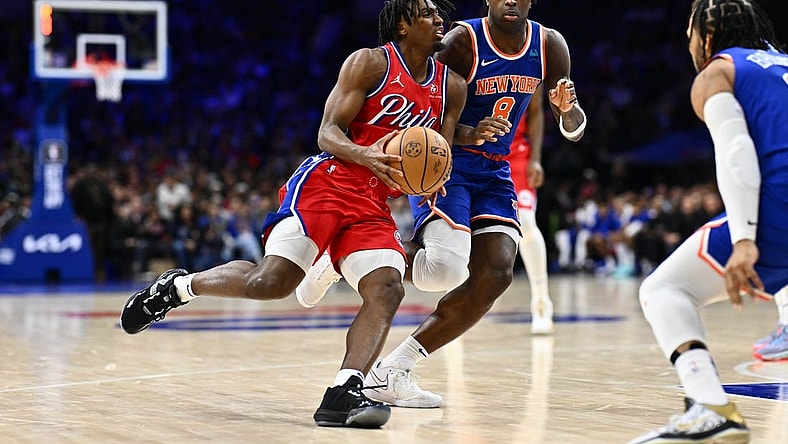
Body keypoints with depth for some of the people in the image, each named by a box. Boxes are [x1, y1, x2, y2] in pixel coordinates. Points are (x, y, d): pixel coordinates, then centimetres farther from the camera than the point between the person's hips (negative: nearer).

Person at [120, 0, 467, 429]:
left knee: (387, 291, -18)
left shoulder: (452, 87, 12)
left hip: (373, 205, 5)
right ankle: (179, 285, 7)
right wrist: (364, 155, -29)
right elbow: (327, 133, -7)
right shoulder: (370, 62, -4)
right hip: (326, 183, -5)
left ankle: (342, 394, -24)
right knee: (272, 281, -18)